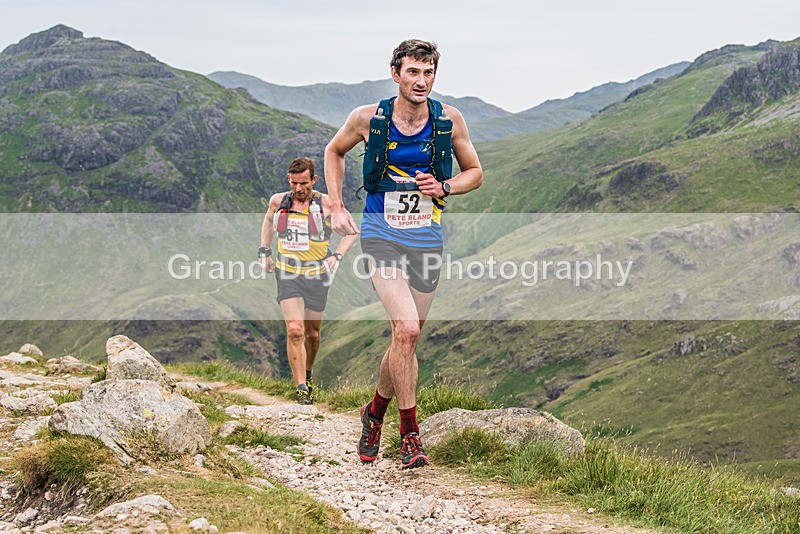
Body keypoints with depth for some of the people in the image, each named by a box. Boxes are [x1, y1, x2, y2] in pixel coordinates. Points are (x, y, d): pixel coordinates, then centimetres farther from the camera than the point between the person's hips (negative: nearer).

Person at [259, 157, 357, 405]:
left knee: (311, 333, 12)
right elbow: (268, 221, 24)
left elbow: (351, 231, 4)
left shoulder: (326, 204, -7)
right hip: (288, 275, 0)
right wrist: (264, 251, 17)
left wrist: (337, 256, -8)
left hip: (317, 276, 0)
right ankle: (302, 390, -16)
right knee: (294, 331, -17)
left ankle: (307, 375, 40)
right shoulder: (278, 201, 1)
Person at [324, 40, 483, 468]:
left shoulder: (450, 120, -3)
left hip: (426, 240, 3)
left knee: (407, 339, 10)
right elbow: (334, 151, 13)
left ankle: (375, 413, 36)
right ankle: (410, 435, -9)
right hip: (381, 235, -3)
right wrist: (336, 208, 5)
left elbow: (475, 171, 11)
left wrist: (443, 187, -9)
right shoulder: (368, 119, -7)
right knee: (406, 330, -20)